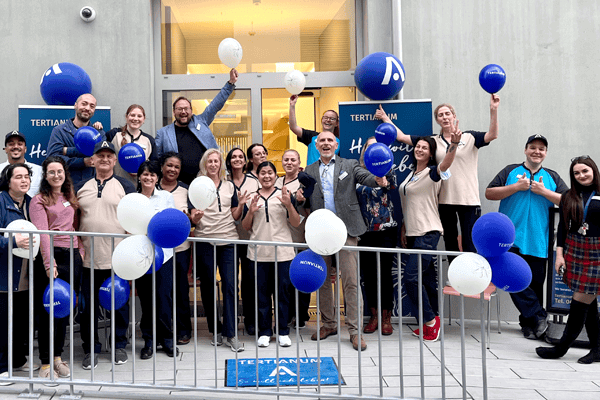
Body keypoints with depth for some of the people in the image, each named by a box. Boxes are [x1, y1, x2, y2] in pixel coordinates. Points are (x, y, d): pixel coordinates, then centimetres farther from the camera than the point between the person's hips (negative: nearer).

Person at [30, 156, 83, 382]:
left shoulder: (70, 198, 17)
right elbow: (42, 233, -11)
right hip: (51, 256, -5)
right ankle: (46, 363, 8)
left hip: (72, 256, 5)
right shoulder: (39, 200, -1)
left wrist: (81, 250, 7)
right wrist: (49, 264, -19)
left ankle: (57, 357, 22)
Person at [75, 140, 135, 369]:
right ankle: (91, 349, 21)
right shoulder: (81, 187, 10)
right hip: (89, 258, 2)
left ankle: (119, 345, 24)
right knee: (88, 306, 7)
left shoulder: (125, 187, 3)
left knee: (119, 303, 8)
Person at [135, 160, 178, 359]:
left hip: (163, 252, -1)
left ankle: (167, 338, 10)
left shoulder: (166, 196, 9)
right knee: (145, 299, 4)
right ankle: (149, 340, 15)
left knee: (164, 296, -3)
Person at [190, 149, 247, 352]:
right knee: (208, 286, 5)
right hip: (204, 241, -1)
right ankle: (216, 331, 19)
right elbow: (193, 219, 3)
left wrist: (241, 204, -5)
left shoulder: (229, 186, 13)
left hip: (228, 240, 1)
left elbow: (235, 217, 13)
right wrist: (196, 217, -18)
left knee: (230, 285, -6)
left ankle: (231, 334, -2)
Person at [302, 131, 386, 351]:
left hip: (345, 230, -3)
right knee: (322, 280, 11)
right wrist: (299, 198, -14)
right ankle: (328, 324, 27)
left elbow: (365, 177, -9)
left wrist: (377, 179, -31)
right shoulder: (309, 171, 14)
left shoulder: (349, 165, 8)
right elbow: (307, 199, 9)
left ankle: (354, 330, 4)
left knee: (351, 281, -4)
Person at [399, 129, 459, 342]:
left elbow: (445, 164, -30)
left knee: (411, 277, -13)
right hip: (413, 232, 8)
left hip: (428, 232, -8)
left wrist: (454, 144, -47)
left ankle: (430, 319, 1)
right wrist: (404, 230, 16)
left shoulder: (432, 173, -7)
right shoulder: (411, 175, 16)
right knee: (427, 278, 12)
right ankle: (431, 322, 20)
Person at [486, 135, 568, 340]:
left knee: (535, 283, 5)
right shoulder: (510, 171, 10)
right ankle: (538, 317, 0)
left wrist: (544, 192, -6)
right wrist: (516, 187, -9)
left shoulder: (552, 177, 15)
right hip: (510, 239, -2)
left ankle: (528, 323, 17)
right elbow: (489, 193, 0)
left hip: (538, 241, 2)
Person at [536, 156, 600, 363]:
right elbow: (562, 227, 9)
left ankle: (562, 348, 5)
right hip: (574, 250, 3)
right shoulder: (568, 197, 9)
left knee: (581, 301, -4)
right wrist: (559, 254, 2)